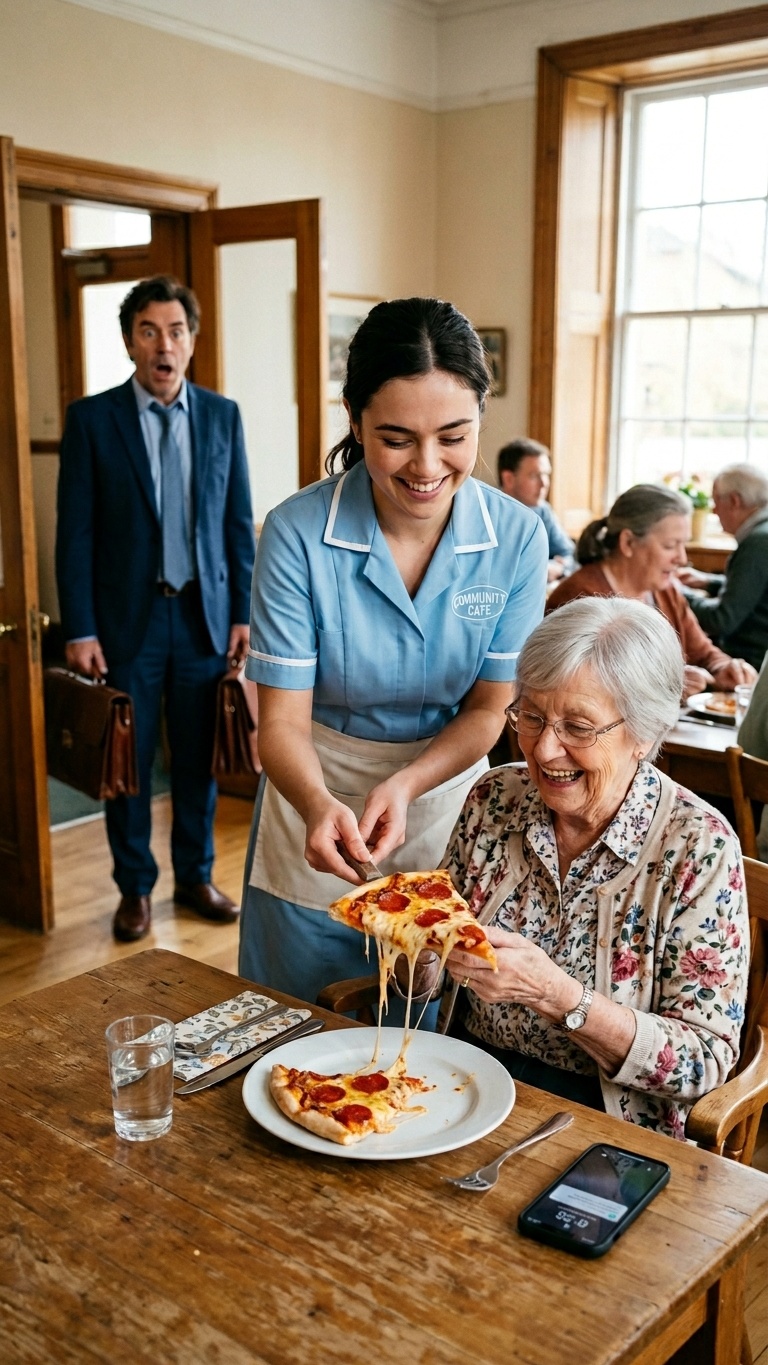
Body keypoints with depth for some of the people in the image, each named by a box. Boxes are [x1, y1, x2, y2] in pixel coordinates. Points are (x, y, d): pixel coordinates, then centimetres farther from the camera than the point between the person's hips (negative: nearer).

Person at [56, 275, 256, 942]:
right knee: (128, 763, 7)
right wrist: (80, 631, -8)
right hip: (127, 619, -2)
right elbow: (76, 533, -4)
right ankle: (135, 887, 24)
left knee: (199, 759, 11)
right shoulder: (91, 418, -3)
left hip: (205, 616, 2)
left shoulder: (222, 416, 5)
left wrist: (244, 614, 2)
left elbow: (239, 524, 7)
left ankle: (196, 875, 29)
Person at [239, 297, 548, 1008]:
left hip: (446, 800, 2)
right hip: (316, 799, -1)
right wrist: (318, 806, -39)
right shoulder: (297, 533, -19)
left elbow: (488, 709, -7)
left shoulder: (517, 536, -14)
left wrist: (403, 785, -25)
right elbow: (282, 719, -19)